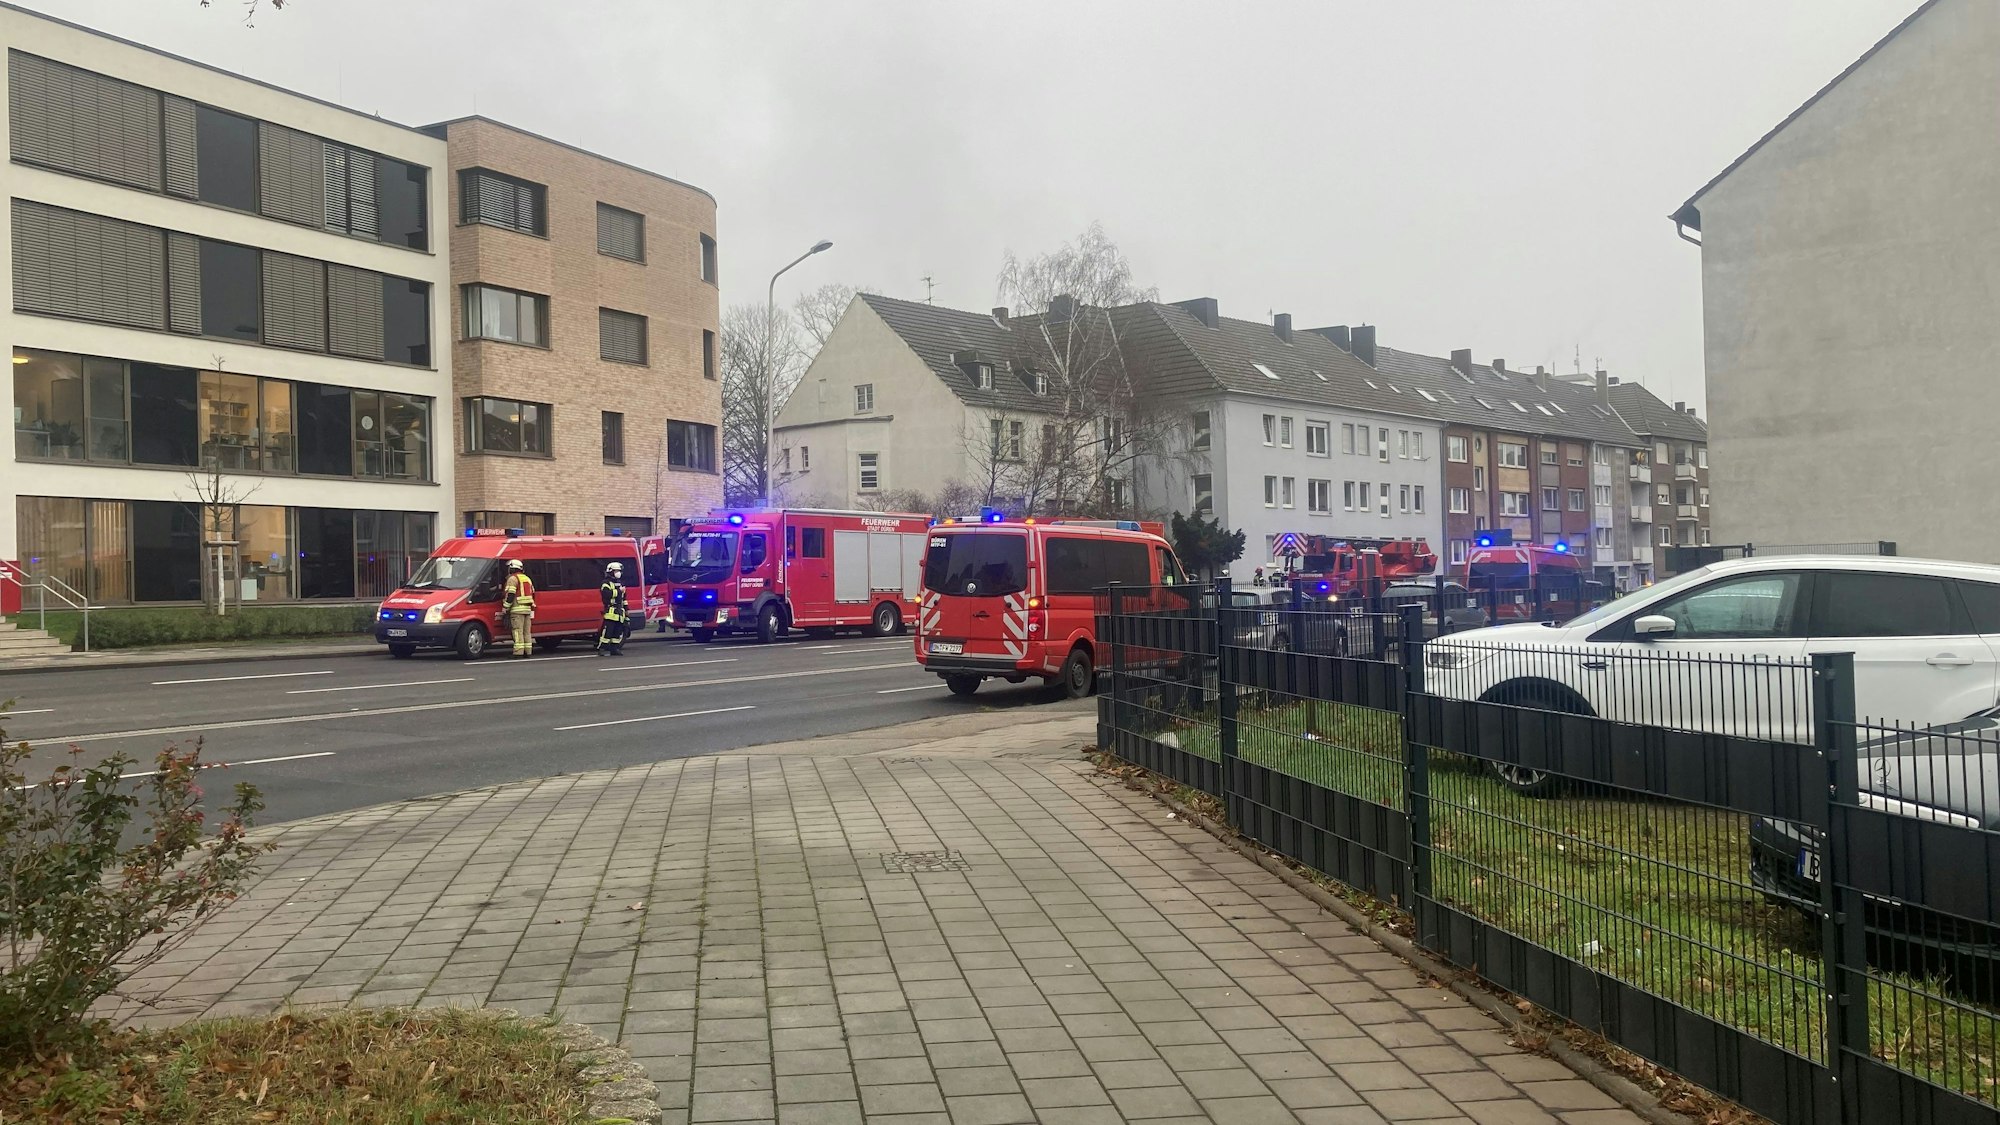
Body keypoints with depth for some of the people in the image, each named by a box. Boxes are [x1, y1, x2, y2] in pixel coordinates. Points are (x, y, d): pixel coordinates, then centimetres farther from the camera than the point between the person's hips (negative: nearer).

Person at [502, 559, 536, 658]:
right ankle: (528, 651, 10)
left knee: (518, 631, -10)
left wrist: (505, 607, -10)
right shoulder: (527, 578, 21)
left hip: (517, 609, -8)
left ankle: (519, 652, -15)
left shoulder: (513, 579, -5)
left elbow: (510, 594, -13)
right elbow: (532, 593, 23)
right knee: (527, 631, 11)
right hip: (528, 609, 8)